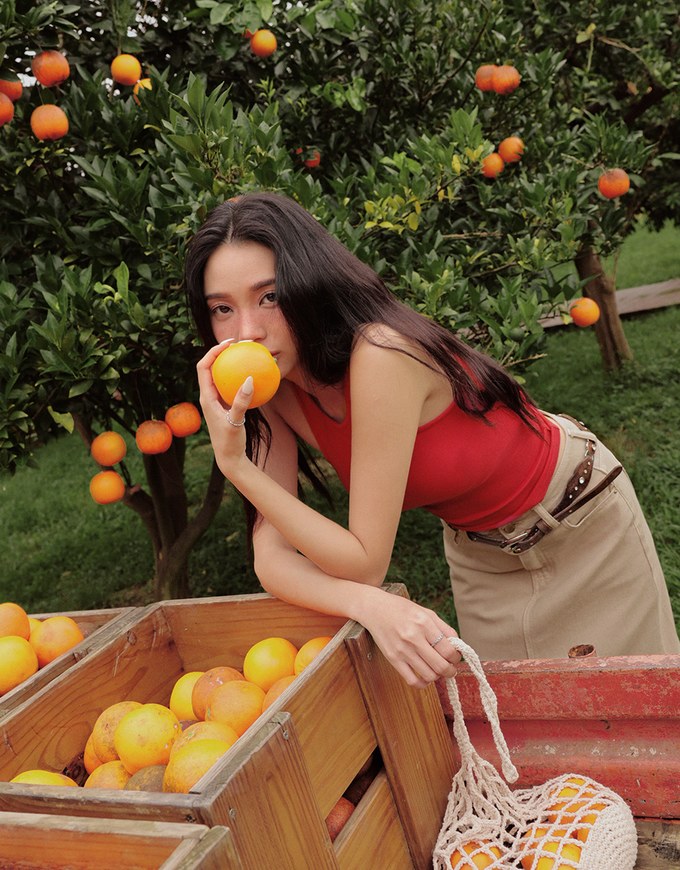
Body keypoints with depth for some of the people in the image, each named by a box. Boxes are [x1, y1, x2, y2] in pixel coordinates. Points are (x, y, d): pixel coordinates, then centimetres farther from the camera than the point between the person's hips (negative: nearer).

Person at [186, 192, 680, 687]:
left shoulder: (379, 356, -37)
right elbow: (272, 554, -22)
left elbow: (364, 563, -33)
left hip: (582, 521, -5)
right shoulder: (272, 390, -16)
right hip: (477, 549, 5)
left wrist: (237, 465, -38)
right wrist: (368, 604, -41)